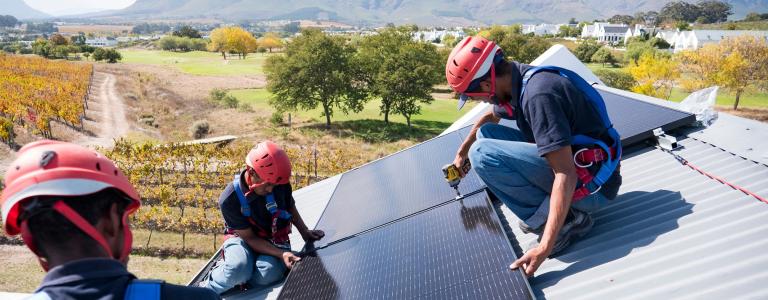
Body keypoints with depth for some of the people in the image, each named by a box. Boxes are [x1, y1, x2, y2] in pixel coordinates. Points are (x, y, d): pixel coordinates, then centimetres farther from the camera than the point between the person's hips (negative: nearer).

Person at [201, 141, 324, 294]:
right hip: (243, 239, -1)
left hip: (274, 240, 2)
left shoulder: (280, 184, -18)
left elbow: (290, 207, 5)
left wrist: (305, 233, 0)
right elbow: (249, 238, -20)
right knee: (239, 268, -37)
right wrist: (281, 254, -30)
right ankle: (205, 291, -7)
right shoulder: (229, 200, -25)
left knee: (268, 273, -33)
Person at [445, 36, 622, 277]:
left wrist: (545, 246, -32)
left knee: (483, 153, -22)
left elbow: (566, 176, -30)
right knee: (486, 133, 9)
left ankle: (566, 220, -10)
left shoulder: (537, 94, -26)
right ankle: (543, 213, 6)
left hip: (591, 182, -9)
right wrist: (461, 153, 35)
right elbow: (490, 118, 27)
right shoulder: (519, 80, 2)